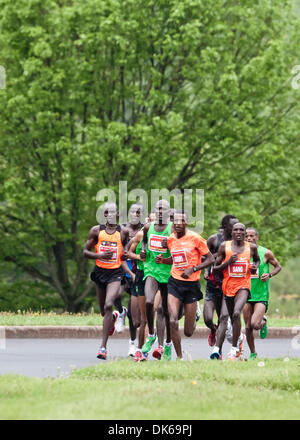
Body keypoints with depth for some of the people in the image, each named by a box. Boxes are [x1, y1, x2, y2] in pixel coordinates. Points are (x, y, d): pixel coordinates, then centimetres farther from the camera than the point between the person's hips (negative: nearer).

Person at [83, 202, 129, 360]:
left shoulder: (123, 231, 3)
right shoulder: (96, 230, 3)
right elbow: (85, 252, 4)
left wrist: (125, 255, -4)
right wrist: (99, 255, -15)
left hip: (115, 273, -2)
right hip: (100, 271, 2)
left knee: (108, 306, -21)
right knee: (103, 310, 14)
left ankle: (103, 346, -20)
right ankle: (114, 317, 55)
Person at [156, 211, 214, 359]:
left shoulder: (195, 238, -9)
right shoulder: (170, 239, 5)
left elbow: (210, 259, -6)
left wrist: (193, 269, -17)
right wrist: (163, 260, 2)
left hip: (191, 284, -3)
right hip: (174, 283, 3)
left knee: (188, 332, 4)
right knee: (173, 321, -17)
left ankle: (193, 317, 43)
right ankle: (179, 357, -5)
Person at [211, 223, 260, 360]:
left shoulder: (251, 247, 1)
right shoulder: (224, 246, -1)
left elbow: (257, 259, 24)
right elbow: (215, 268, 1)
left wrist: (255, 267, 2)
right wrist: (228, 262, -15)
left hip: (243, 285, -2)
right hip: (228, 286, 2)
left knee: (236, 314, -25)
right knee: (232, 318, 15)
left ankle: (234, 349, -19)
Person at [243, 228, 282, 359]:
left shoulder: (266, 253, -3)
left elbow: (278, 267, 9)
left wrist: (269, 275, -10)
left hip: (261, 295, -3)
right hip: (247, 295, 3)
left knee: (255, 325, -19)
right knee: (248, 327, 3)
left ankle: (263, 322, 17)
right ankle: (253, 353, 20)